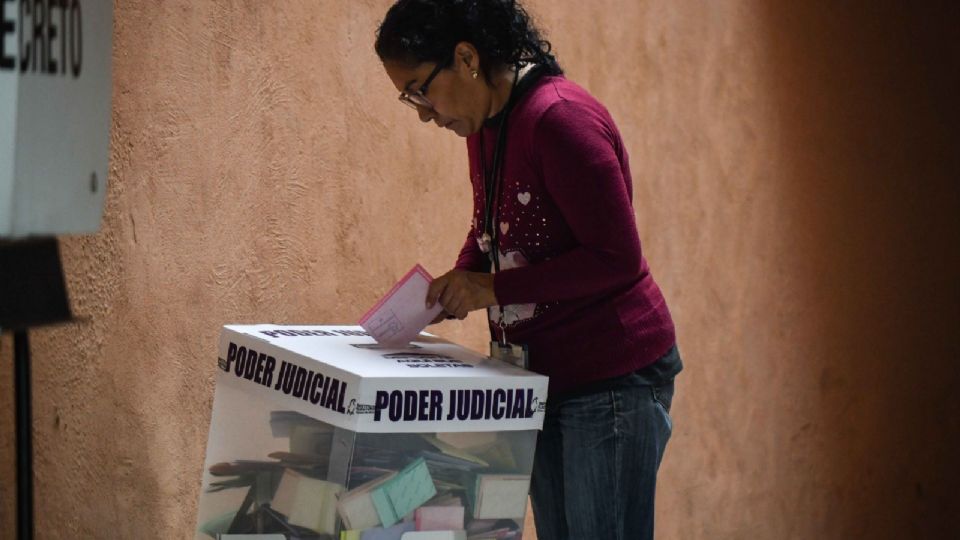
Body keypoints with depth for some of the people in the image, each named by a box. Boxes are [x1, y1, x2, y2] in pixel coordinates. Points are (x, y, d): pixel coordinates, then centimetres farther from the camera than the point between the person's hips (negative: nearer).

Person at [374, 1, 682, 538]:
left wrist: (495, 288, -19)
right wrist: (458, 286, 2)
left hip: (612, 374, -9)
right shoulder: (486, 125, 8)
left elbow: (617, 258, -22)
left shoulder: (559, 119, -21)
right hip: (549, 374, 9)